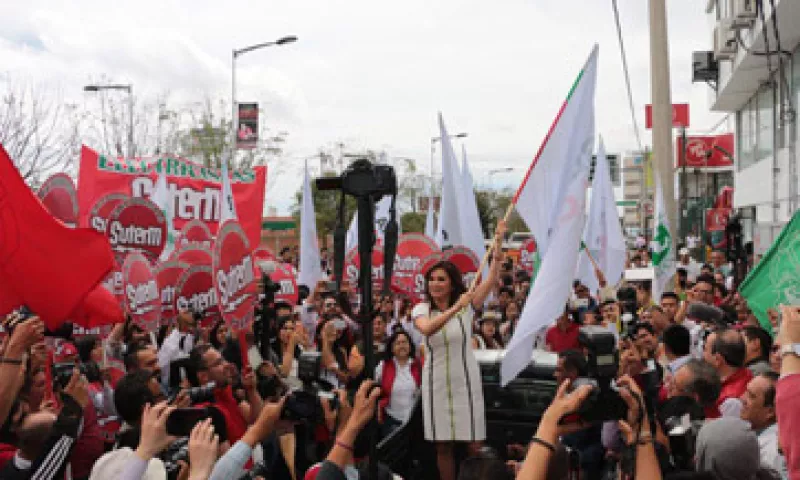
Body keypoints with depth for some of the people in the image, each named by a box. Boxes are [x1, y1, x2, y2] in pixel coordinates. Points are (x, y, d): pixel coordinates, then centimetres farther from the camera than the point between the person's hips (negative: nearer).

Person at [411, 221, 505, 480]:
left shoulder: (467, 306, -4)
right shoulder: (421, 309, -2)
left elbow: (491, 278, -17)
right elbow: (427, 329, -25)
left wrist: (498, 242, -27)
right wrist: (455, 308, -33)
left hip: (465, 380, -1)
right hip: (436, 382, 1)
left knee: (474, 443, 4)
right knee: (442, 446, 10)